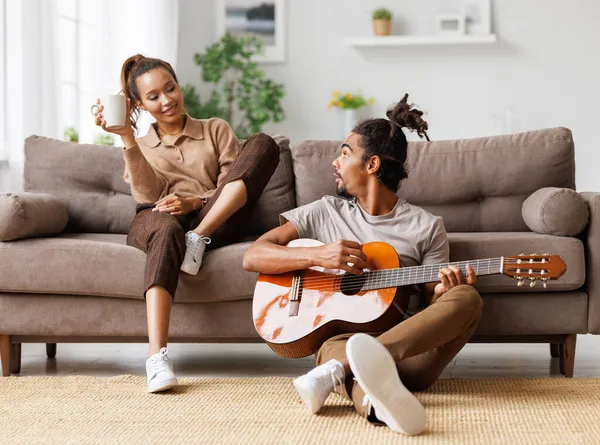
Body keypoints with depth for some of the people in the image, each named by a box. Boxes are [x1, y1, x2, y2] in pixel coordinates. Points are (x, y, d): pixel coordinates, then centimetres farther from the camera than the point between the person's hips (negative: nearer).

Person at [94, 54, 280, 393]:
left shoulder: (216, 130, 25)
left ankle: (198, 239, -29)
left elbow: (232, 184, 9)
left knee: (262, 144, -18)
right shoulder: (139, 148, 26)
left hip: (213, 222, 1)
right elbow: (148, 195, 3)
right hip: (156, 224, -1)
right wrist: (127, 138, -9)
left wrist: (195, 202, -10)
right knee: (166, 228, -42)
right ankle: (157, 356, -55)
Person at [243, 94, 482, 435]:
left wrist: (441, 292, -16)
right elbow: (253, 257, 6)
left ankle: (338, 371, -46)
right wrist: (318, 255, -10)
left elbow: (432, 305, 9)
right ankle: (378, 402, -72)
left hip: (412, 352, 1)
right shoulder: (325, 212, 14)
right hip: (344, 338, 0)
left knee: (467, 298, -27)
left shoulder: (427, 227, 11)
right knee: (332, 348, -35)